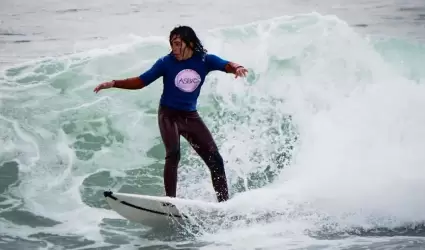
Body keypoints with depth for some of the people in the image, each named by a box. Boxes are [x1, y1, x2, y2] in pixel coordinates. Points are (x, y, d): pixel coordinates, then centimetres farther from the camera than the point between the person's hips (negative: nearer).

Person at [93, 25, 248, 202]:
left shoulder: (204, 60, -5)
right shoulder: (166, 62, -9)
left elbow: (226, 65, -17)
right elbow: (140, 82, -6)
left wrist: (237, 68, -41)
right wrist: (114, 84, -17)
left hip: (191, 116, 3)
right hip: (169, 115, -3)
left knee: (215, 159, -1)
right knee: (173, 154, -25)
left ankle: (224, 203, 9)